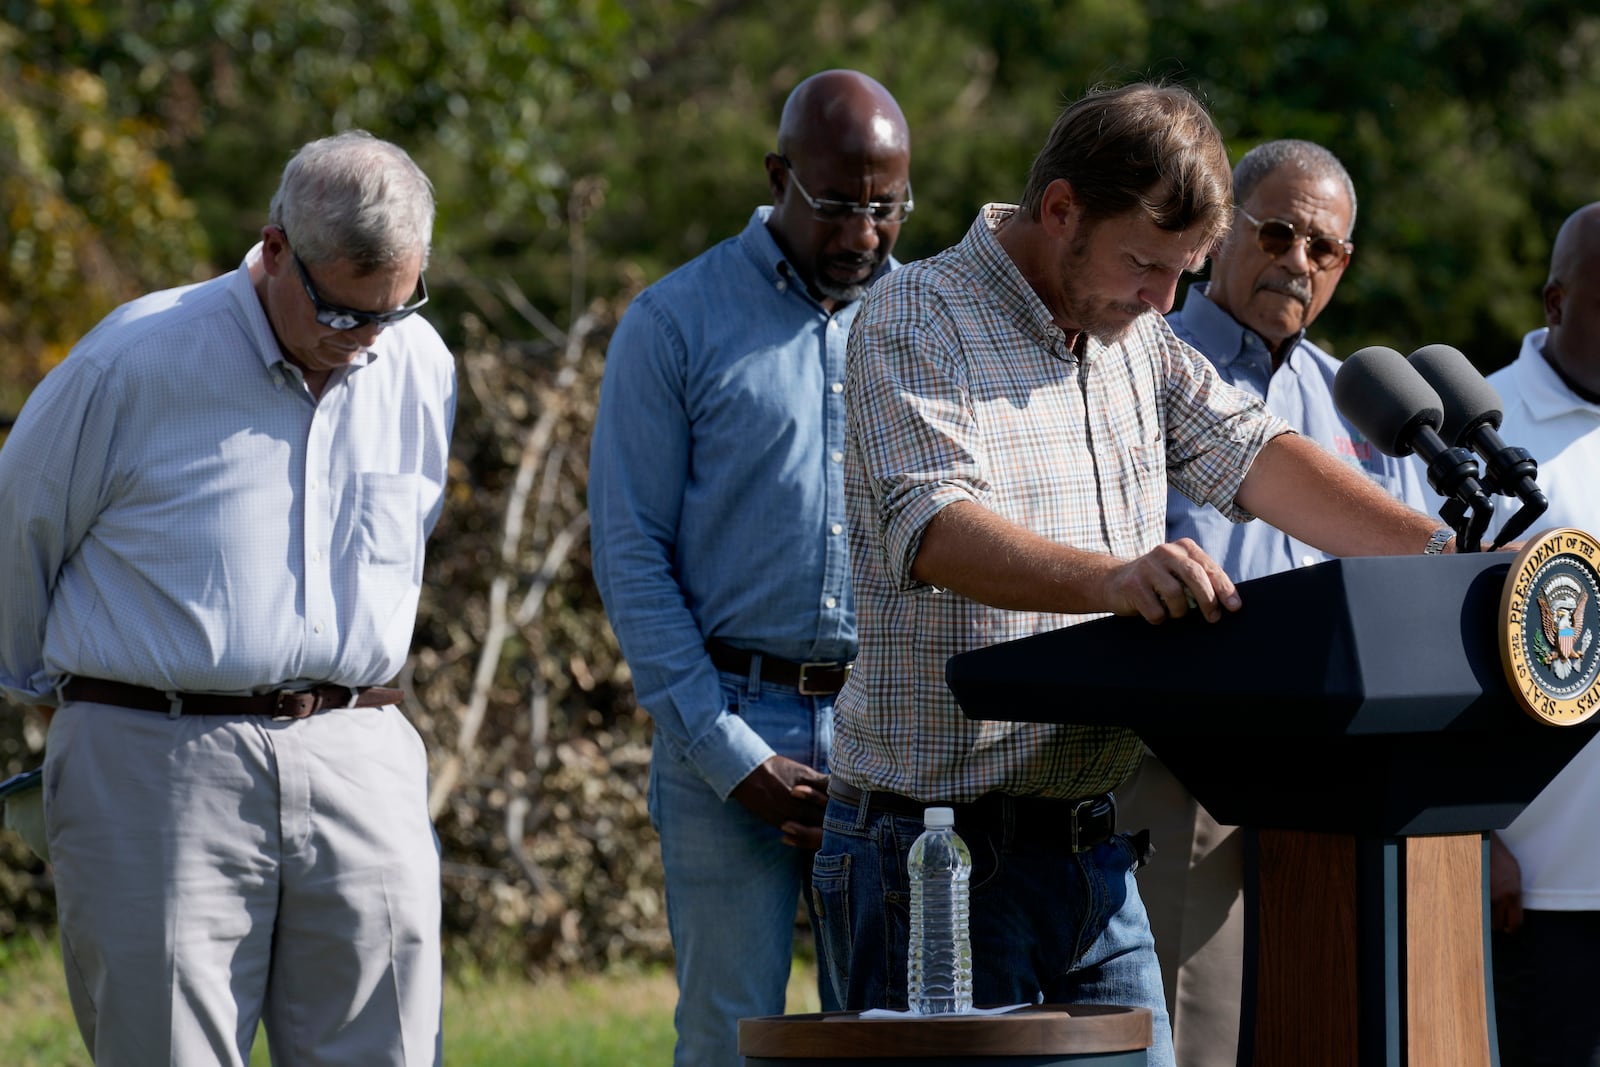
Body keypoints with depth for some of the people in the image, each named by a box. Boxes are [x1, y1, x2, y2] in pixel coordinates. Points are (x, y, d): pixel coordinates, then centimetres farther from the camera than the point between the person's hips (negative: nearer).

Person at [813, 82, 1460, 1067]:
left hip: (1090, 842, 7)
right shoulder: (916, 322, -10)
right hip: (938, 838, -7)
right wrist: (1108, 580, -43)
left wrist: (1448, 556, -6)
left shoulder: (1135, 337, 15)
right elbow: (933, 525, -25)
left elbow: (1252, 455, 8)